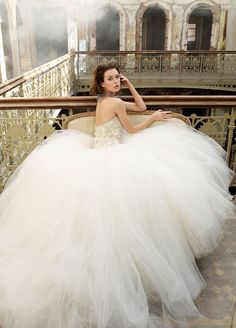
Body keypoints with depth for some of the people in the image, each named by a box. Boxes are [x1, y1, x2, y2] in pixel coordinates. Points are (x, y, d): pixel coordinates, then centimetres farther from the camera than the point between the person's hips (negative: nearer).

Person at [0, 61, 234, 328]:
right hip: (110, 158, -10)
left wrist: (129, 85, 20)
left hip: (98, 155, 10)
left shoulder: (107, 100, 17)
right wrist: (154, 119, 8)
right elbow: (132, 130, -2)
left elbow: (140, 106, 23)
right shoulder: (115, 103, -12)